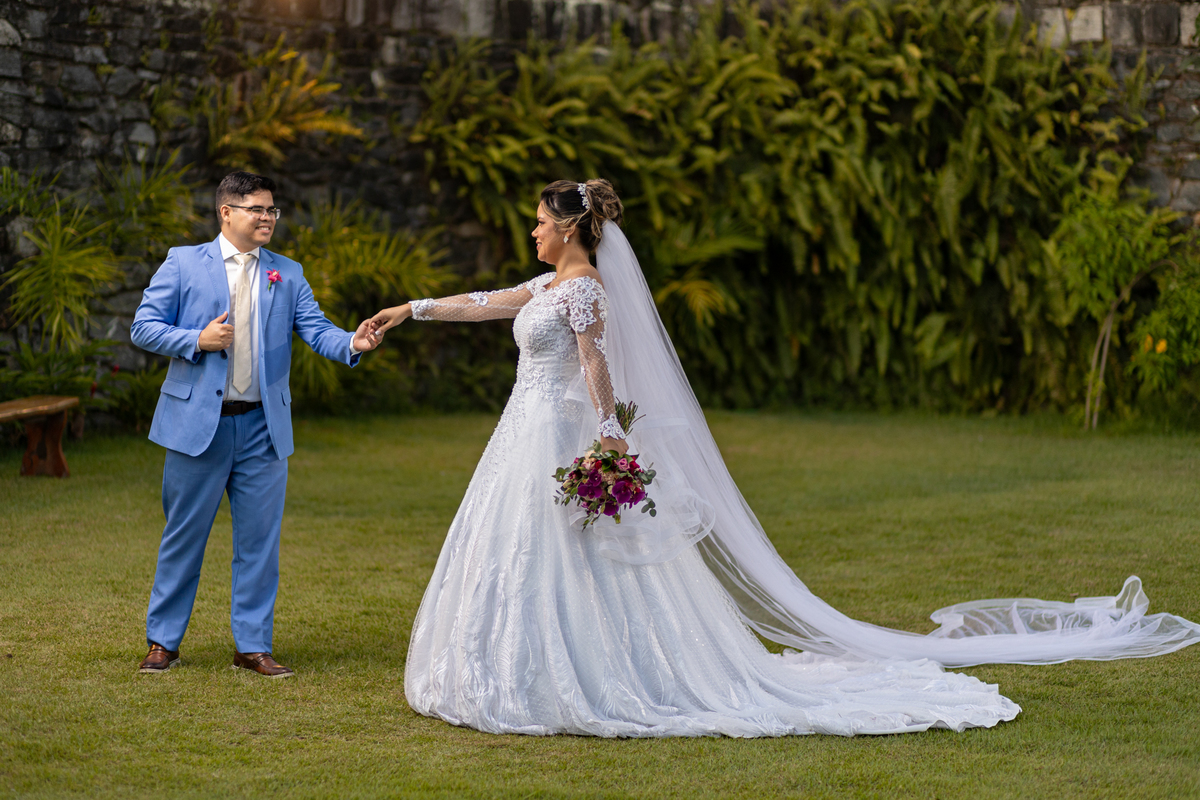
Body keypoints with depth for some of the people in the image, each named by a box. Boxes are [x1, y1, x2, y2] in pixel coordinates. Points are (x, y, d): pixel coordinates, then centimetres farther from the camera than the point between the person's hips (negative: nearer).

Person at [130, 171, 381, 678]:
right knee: (184, 536, 5)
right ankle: (163, 641, 17)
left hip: (262, 427, 3)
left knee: (259, 540, 4)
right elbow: (143, 327, 0)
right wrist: (197, 341, -15)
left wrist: (352, 343, -21)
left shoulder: (287, 275, 11)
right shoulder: (184, 264, 2)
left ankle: (252, 646, 13)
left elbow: (317, 331, 0)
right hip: (198, 422, -3)